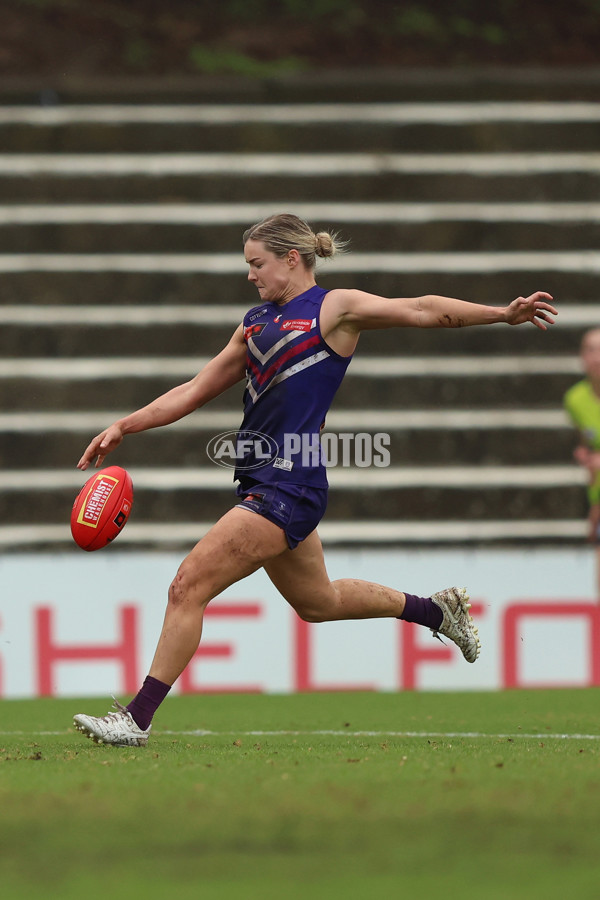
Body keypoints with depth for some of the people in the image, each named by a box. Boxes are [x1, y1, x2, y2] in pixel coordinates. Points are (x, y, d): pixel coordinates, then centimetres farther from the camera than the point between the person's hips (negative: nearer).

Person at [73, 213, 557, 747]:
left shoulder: (334, 308, -2)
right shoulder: (257, 323, 19)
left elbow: (423, 311, -6)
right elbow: (197, 391, 23)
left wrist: (504, 314, -15)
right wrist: (124, 428, 17)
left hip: (289, 484, -9)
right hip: (263, 482, 9)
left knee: (190, 584, -13)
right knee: (317, 602, 22)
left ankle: (138, 718, -10)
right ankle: (436, 609, 39)